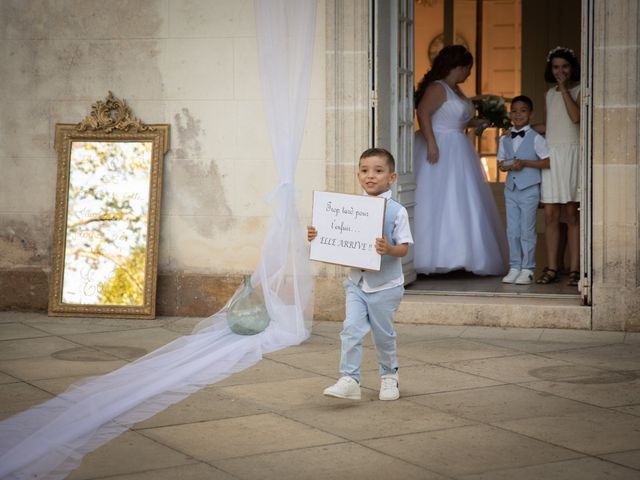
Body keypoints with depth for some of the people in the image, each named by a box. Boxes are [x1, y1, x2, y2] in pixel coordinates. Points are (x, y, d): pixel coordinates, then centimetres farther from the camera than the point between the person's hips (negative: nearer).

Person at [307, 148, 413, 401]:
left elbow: (404, 247, -12)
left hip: (385, 284, -3)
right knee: (351, 329, -10)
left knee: (383, 334, 11)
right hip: (357, 282, 3)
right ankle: (349, 380, -8)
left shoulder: (397, 212, -10)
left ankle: (389, 376, 33)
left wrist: (389, 249, -32)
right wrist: (317, 237, -6)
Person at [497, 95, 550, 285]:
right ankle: (514, 267, 13)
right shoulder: (504, 140, 11)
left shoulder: (536, 139, -5)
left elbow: (547, 162, -9)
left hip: (529, 190, -5)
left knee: (527, 231, -2)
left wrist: (525, 163, -18)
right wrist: (507, 166, -8)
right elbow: (500, 163, 15)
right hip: (511, 189, 5)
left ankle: (527, 269, 5)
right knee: (512, 231, 6)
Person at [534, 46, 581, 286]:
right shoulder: (550, 94, 17)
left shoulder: (579, 90, 1)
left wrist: (564, 88, -10)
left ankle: (574, 269, -2)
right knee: (550, 214, 0)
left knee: (572, 214, -5)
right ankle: (551, 268, 3)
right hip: (551, 153, 5)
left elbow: (576, 117, -16)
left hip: (571, 152, -5)